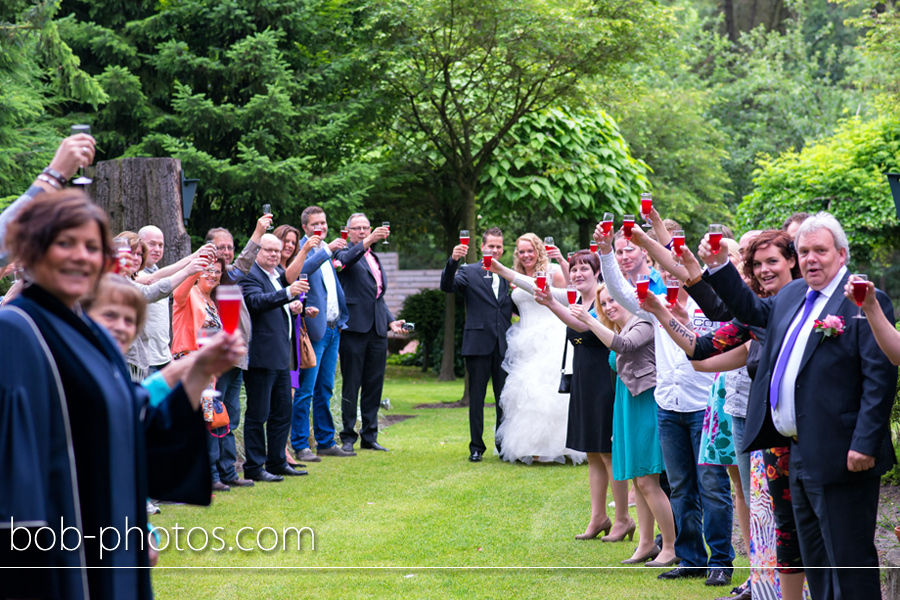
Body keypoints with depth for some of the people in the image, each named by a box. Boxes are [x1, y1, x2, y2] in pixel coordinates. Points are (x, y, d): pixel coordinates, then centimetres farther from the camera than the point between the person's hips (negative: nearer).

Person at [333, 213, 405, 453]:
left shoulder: (375, 258, 22)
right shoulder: (345, 252, 0)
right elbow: (345, 259, -26)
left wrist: (391, 321, 12)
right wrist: (368, 242, -40)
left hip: (377, 329, 7)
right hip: (354, 326, -7)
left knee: (374, 384, 8)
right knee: (351, 385, -3)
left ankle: (369, 436, 15)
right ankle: (348, 437, 1)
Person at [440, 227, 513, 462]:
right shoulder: (469, 272, 2)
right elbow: (447, 286, -14)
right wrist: (453, 261, -30)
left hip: (504, 346, 3)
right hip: (478, 343, -3)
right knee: (476, 398, 3)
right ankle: (476, 447, 10)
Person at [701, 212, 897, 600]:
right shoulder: (793, 296, 15)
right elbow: (751, 309, 33)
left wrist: (865, 444, -22)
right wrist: (718, 266, 20)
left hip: (838, 457, -9)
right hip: (800, 453, 9)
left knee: (849, 561, -5)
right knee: (815, 563, 16)